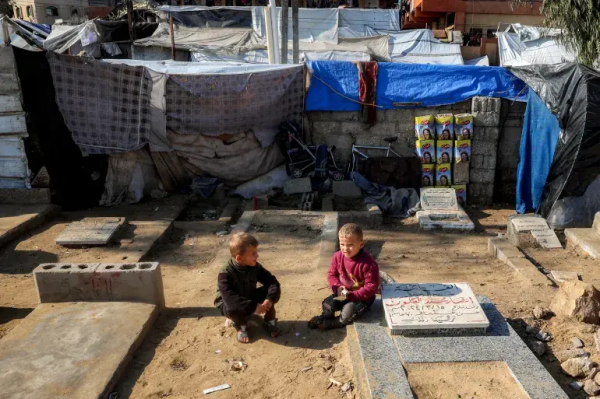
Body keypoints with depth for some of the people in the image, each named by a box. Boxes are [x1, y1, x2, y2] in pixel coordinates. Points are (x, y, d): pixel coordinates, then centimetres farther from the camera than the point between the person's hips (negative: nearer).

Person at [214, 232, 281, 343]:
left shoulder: (255, 267, -16)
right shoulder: (225, 274, -33)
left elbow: (273, 282, -17)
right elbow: (231, 300, -42)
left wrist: (270, 299, -36)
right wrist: (254, 307, -42)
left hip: (249, 299, 4)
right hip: (228, 303, -4)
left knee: (268, 293, -21)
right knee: (233, 308, -39)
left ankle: (270, 322, 0)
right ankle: (241, 327, -6)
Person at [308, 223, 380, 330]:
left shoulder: (368, 263, -26)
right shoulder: (338, 256, -9)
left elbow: (372, 286, -22)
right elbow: (332, 274, 5)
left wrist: (352, 295, -27)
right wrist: (337, 287, -15)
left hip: (362, 297, -5)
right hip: (343, 293, 5)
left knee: (348, 312, -26)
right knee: (327, 303, -15)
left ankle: (331, 323, -2)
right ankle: (325, 317, 14)